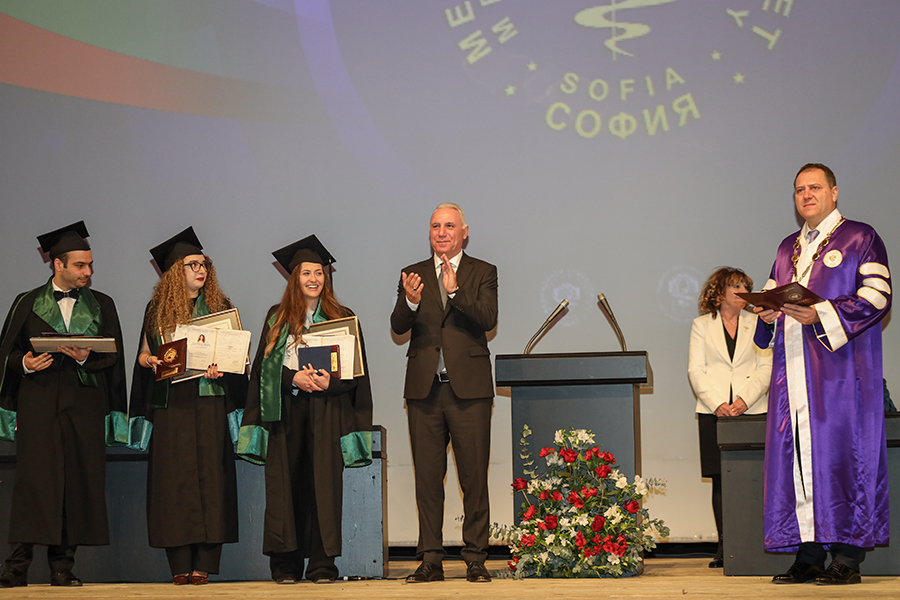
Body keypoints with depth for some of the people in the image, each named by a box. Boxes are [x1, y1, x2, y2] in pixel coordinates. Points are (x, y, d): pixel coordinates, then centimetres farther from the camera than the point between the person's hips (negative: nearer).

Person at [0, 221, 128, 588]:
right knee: (34, 477, -9)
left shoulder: (102, 305, 13)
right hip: (38, 402, -1)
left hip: (84, 404, 1)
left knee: (77, 481, -3)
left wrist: (86, 357, -12)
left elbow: (113, 354, 6)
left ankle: (62, 565, 2)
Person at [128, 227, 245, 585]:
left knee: (210, 477, -6)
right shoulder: (158, 309, 10)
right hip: (171, 405, 0)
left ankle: (203, 565, -4)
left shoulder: (220, 306, 10)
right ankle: (180, 566, -2)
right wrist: (151, 362, -10)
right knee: (175, 478, -4)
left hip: (211, 405, 0)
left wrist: (222, 367, -11)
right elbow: (143, 354, 12)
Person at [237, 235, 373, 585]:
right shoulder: (277, 319, 13)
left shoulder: (342, 318, 10)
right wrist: (294, 377, -11)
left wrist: (329, 381, -13)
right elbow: (263, 367, 6)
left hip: (326, 410, -1)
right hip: (284, 411, 1)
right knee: (285, 482, -4)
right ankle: (286, 564, 1)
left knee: (323, 482, -6)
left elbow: (357, 370, 5)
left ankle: (322, 563, -3)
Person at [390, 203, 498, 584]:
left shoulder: (482, 273, 7)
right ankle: (431, 560, 10)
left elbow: (488, 319, -9)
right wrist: (410, 301, -20)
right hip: (424, 388, 2)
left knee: (474, 477, -1)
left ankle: (475, 559, 6)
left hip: (468, 387, -2)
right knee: (427, 477, 4)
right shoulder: (413, 274, 13)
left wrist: (455, 290, -22)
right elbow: (398, 327, 1)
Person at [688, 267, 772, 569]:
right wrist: (717, 403, -11)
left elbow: (766, 368, 6)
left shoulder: (757, 324, 14)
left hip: (752, 411, 0)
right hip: (714, 412, 0)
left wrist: (744, 400, -9)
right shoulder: (701, 325, 12)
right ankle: (724, 546, 1)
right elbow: (696, 370, 3)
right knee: (720, 480, -2)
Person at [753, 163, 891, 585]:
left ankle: (847, 556, -7)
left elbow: (877, 296, -9)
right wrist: (768, 312, 1)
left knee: (839, 451, -9)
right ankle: (808, 556, 3)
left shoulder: (859, 238, 2)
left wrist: (821, 314, -18)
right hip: (794, 371, 6)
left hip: (839, 366, -6)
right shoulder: (788, 248, 22)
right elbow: (772, 295, 25)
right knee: (796, 455, 0)